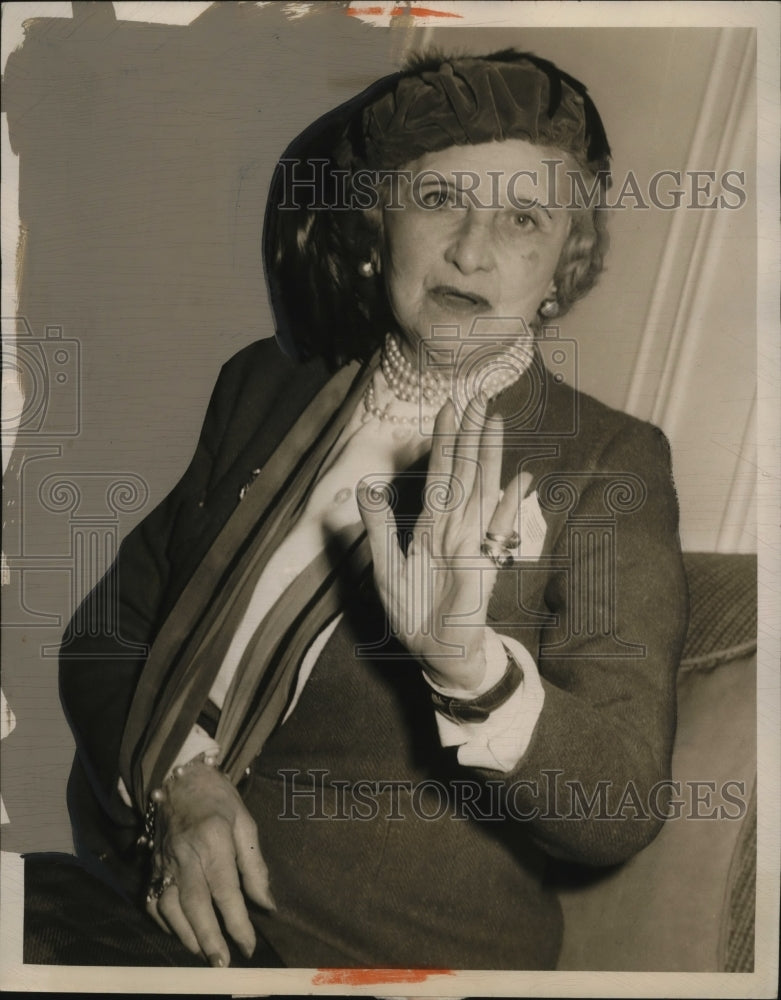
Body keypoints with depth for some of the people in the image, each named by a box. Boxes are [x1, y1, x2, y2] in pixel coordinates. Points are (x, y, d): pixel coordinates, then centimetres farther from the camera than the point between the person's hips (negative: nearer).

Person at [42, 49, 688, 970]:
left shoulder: (609, 467, -7)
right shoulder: (263, 387, 6)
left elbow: (622, 812, -14)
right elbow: (109, 626, 8)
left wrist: (469, 661, -31)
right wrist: (178, 781, -9)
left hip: (381, 947, -4)